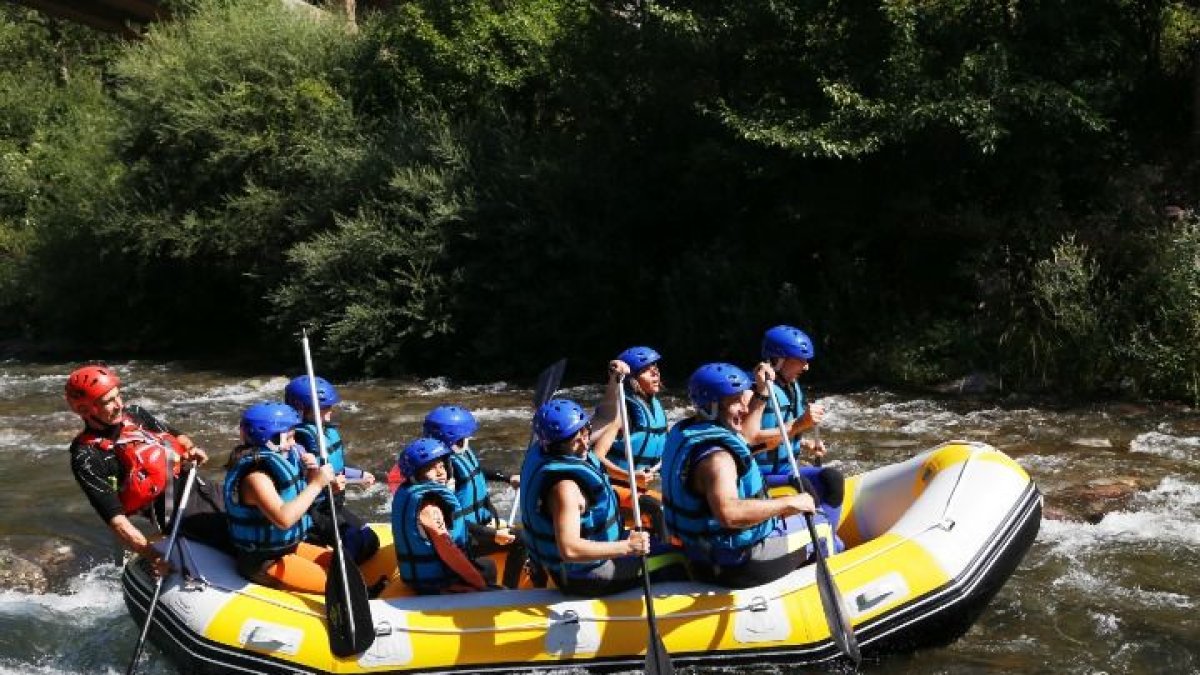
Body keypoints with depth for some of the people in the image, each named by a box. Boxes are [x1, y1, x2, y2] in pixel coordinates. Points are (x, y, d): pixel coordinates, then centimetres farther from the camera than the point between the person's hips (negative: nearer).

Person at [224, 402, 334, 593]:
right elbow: (283, 518, -36)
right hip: (264, 563, -10)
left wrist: (312, 472, -5)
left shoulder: (273, 461, 4)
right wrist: (316, 484, -28)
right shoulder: (255, 474, -23)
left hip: (287, 547, 10)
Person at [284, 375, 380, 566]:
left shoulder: (328, 431, 6)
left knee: (370, 541, 5)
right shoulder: (299, 441, -24)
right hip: (315, 512, -9)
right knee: (357, 543, -19)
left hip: (334, 505, 9)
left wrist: (360, 475, 35)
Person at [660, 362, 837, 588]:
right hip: (736, 565, -10)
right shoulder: (715, 455, -29)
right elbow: (728, 513, -44)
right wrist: (788, 503, -35)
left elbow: (745, 435, 21)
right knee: (821, 527, 9)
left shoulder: (687, 431, 3)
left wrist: (760, 393, 13)